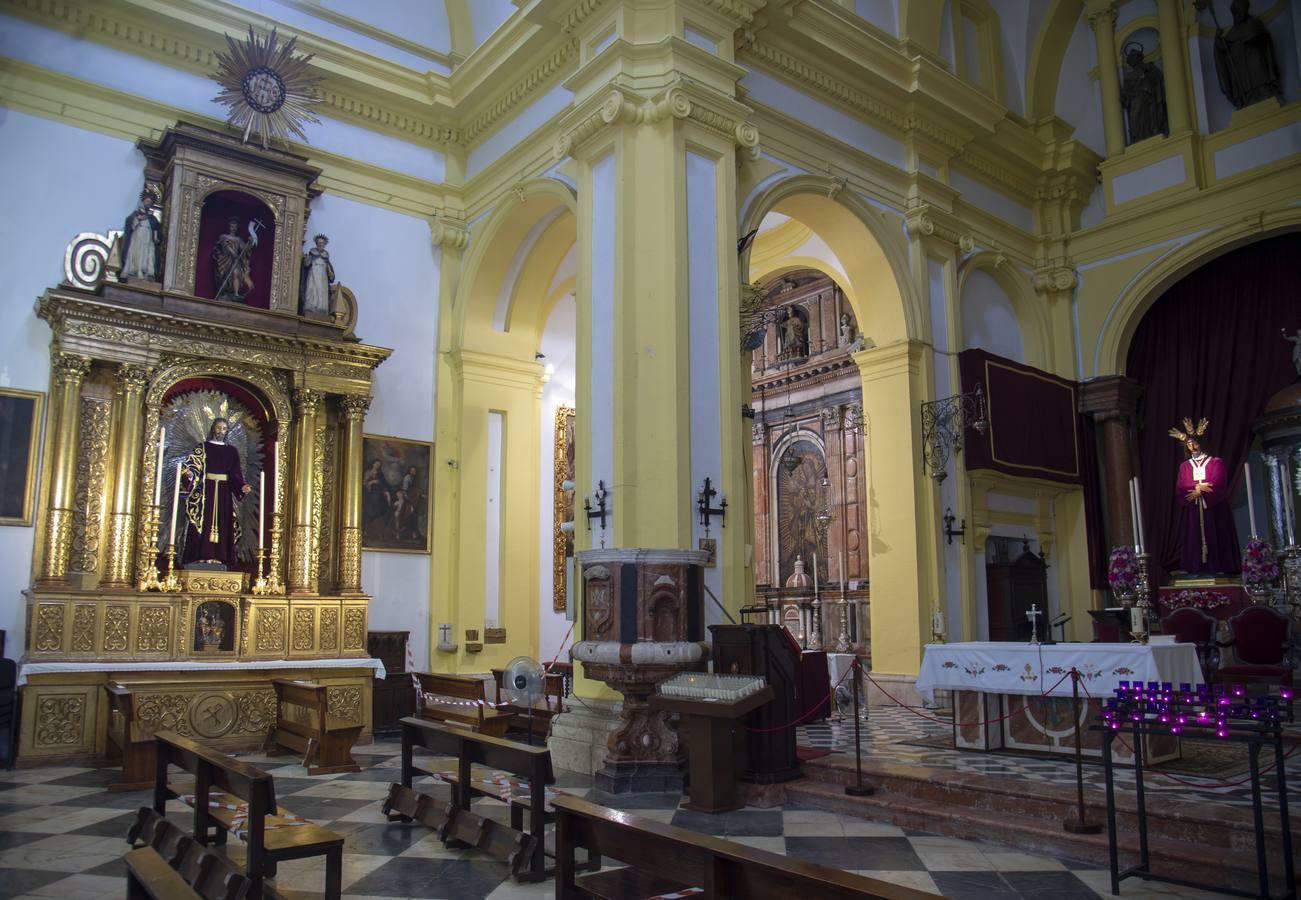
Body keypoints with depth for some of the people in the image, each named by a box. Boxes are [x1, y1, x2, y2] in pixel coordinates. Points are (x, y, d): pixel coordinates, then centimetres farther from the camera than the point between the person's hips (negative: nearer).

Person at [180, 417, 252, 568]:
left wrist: (242, 487, -6)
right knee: (204, 524, -7)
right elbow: (192, 465, -5)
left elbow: (235, 475, 10)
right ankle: (201, 558, -7)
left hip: (224, 494, 2)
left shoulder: (232, 451, 13)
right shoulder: (202, 448, 6)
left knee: (223, 526, -1)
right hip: (205, 492, -2)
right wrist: (188, 474, -26)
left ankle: (220, 559, -1)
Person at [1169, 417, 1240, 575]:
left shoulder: (1216, 462, 3)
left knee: (1215, 538, -5)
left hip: (1214, 510, -3)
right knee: (1196, 539, -1)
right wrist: (1198, 487, -14)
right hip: (1193, 512, 3)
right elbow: (1180, 488, 1)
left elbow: (1218, 485, -9)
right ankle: (1197, 568, -2)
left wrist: (1198, 492, -12)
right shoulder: (1184, 466, 12)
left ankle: (1218, 567, -3)